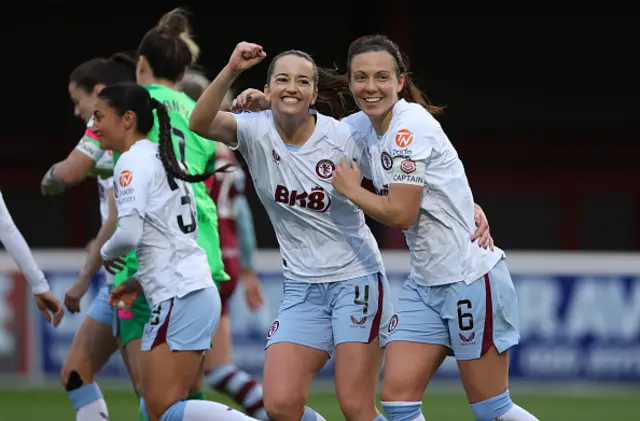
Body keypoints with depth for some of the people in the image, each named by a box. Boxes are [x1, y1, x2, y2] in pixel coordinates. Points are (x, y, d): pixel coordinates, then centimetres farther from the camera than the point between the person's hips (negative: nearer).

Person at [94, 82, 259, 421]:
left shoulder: (133, 161, -7)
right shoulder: (160, 157, 21)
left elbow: (130, 234, -19)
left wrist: (107, 253, 2)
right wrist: (139, 282, 17)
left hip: (181, 298, -10)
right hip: (196, 290, 10)